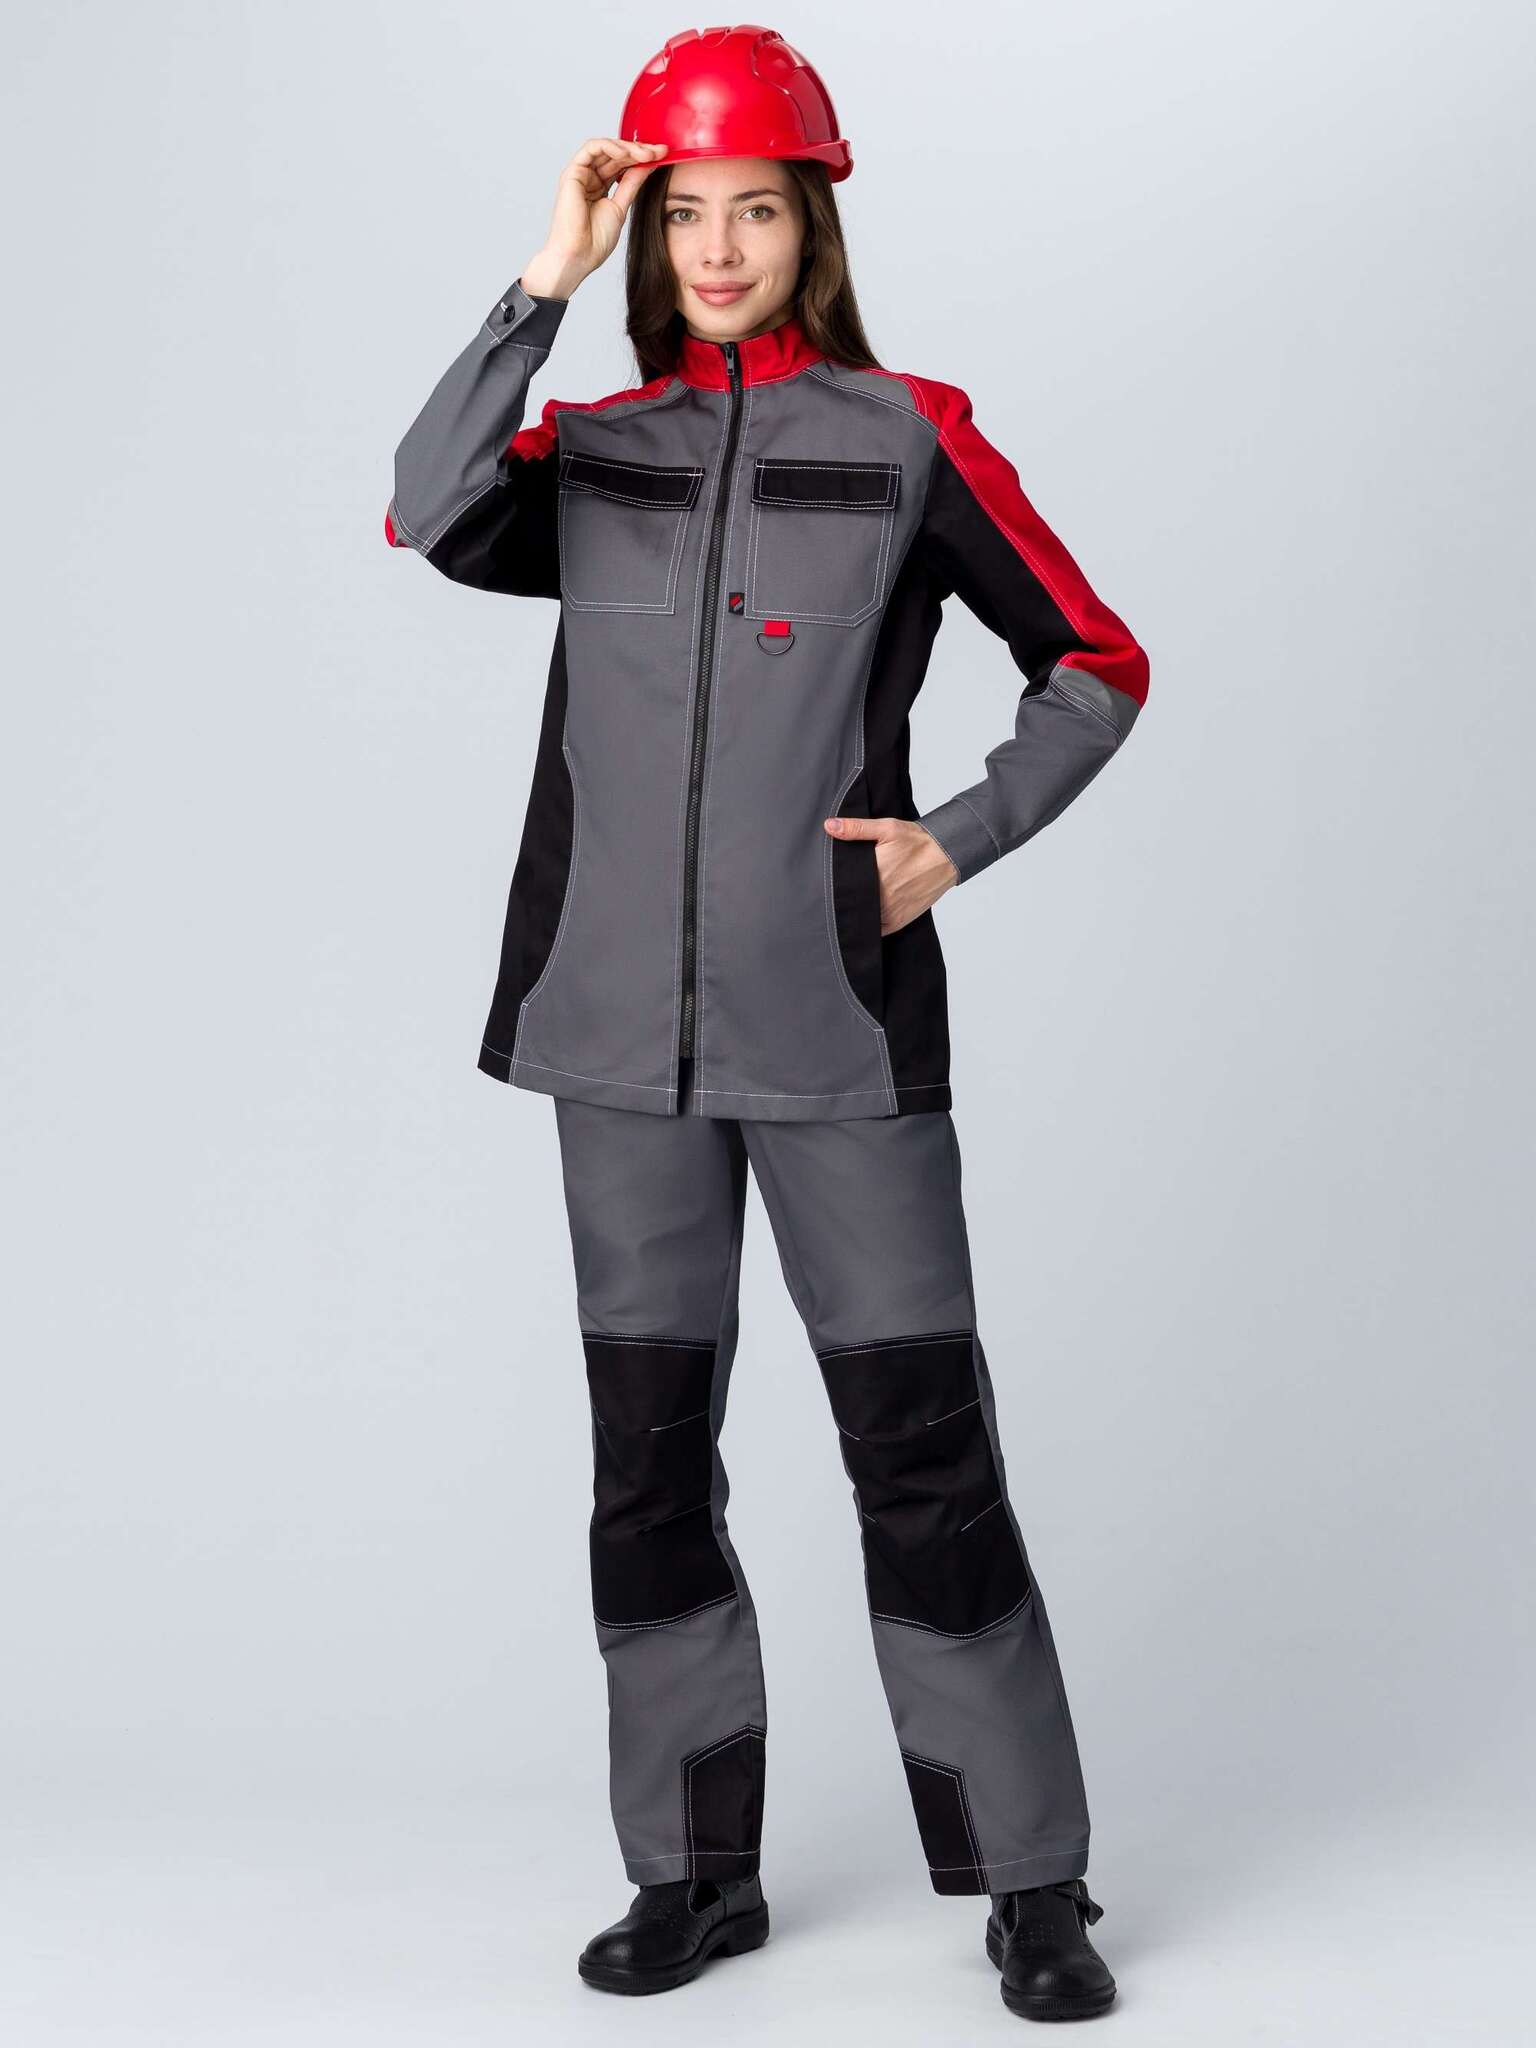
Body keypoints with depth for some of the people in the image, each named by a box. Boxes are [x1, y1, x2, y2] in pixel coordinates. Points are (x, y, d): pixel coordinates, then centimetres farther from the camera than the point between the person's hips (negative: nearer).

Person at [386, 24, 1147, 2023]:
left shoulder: (907, 436, 3)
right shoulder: (593, 449, 10)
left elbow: (1096, 667, 7)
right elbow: (429, 519, -12)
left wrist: (957, 841, -5)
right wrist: (544, 284, -11)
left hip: (840, 1031, -3)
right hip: (624, 1033, 3)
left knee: (922, 1445, -2)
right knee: (647, 1457, 9)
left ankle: (1030, 1882, 11)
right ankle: (694, 1870, 23)